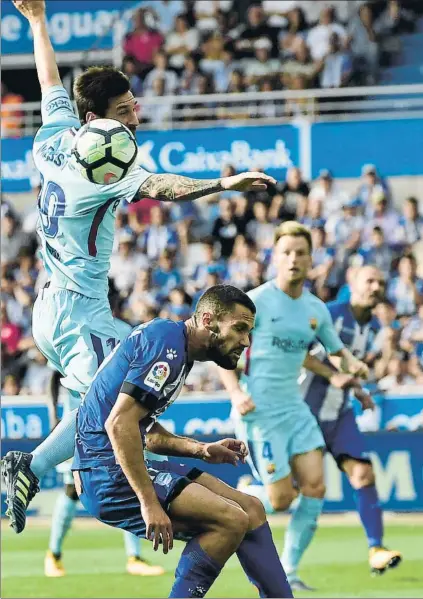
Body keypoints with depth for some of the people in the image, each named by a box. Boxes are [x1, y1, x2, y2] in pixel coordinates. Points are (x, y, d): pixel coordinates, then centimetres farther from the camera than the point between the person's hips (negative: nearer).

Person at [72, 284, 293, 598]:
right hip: (107, 472, -10)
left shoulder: (170, 340, 17)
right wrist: (149, 503, -26)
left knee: (251, 509, 7)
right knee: (231, 520, -20)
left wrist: (202, 450, 12)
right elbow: (119, 424, -24)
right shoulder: (167, 345, -16)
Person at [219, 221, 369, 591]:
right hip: (260, 412, -6)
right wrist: (236, 394, -21)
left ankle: (288, 571, 5)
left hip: (295, 407, 6)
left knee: (315, 487, -6)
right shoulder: (254, 302, -10)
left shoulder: (316, 309, 8)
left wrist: (349, 366, -1)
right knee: (281, 499, -9)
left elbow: (335, 348, 23)